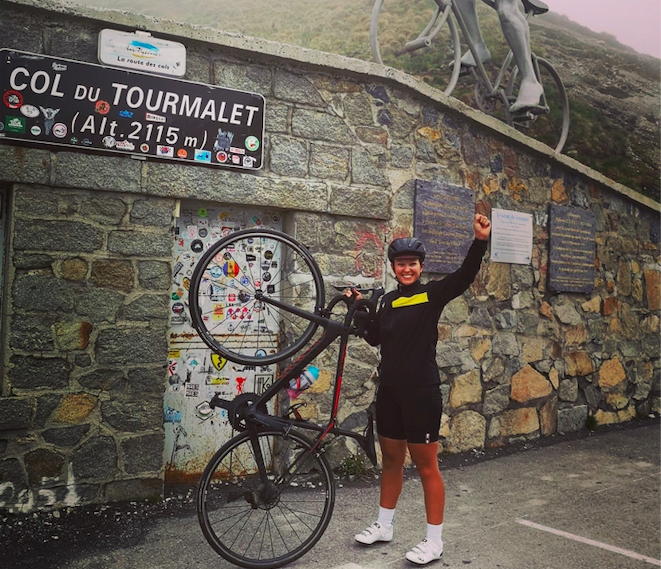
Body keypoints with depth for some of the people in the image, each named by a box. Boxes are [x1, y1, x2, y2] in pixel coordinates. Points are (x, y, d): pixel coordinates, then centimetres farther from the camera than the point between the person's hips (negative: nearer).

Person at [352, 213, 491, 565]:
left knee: (426, 466, 3)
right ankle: (384, 526, 33)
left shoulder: (432, 295, -7)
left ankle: (434, 541, 16)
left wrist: (480, 240, -35)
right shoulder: (388, 300, 10)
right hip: (389, 391, 6)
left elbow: (465, 276, -22)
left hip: (421, 392, -6)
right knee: (391, 460, 18)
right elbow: (374, 338, 18)